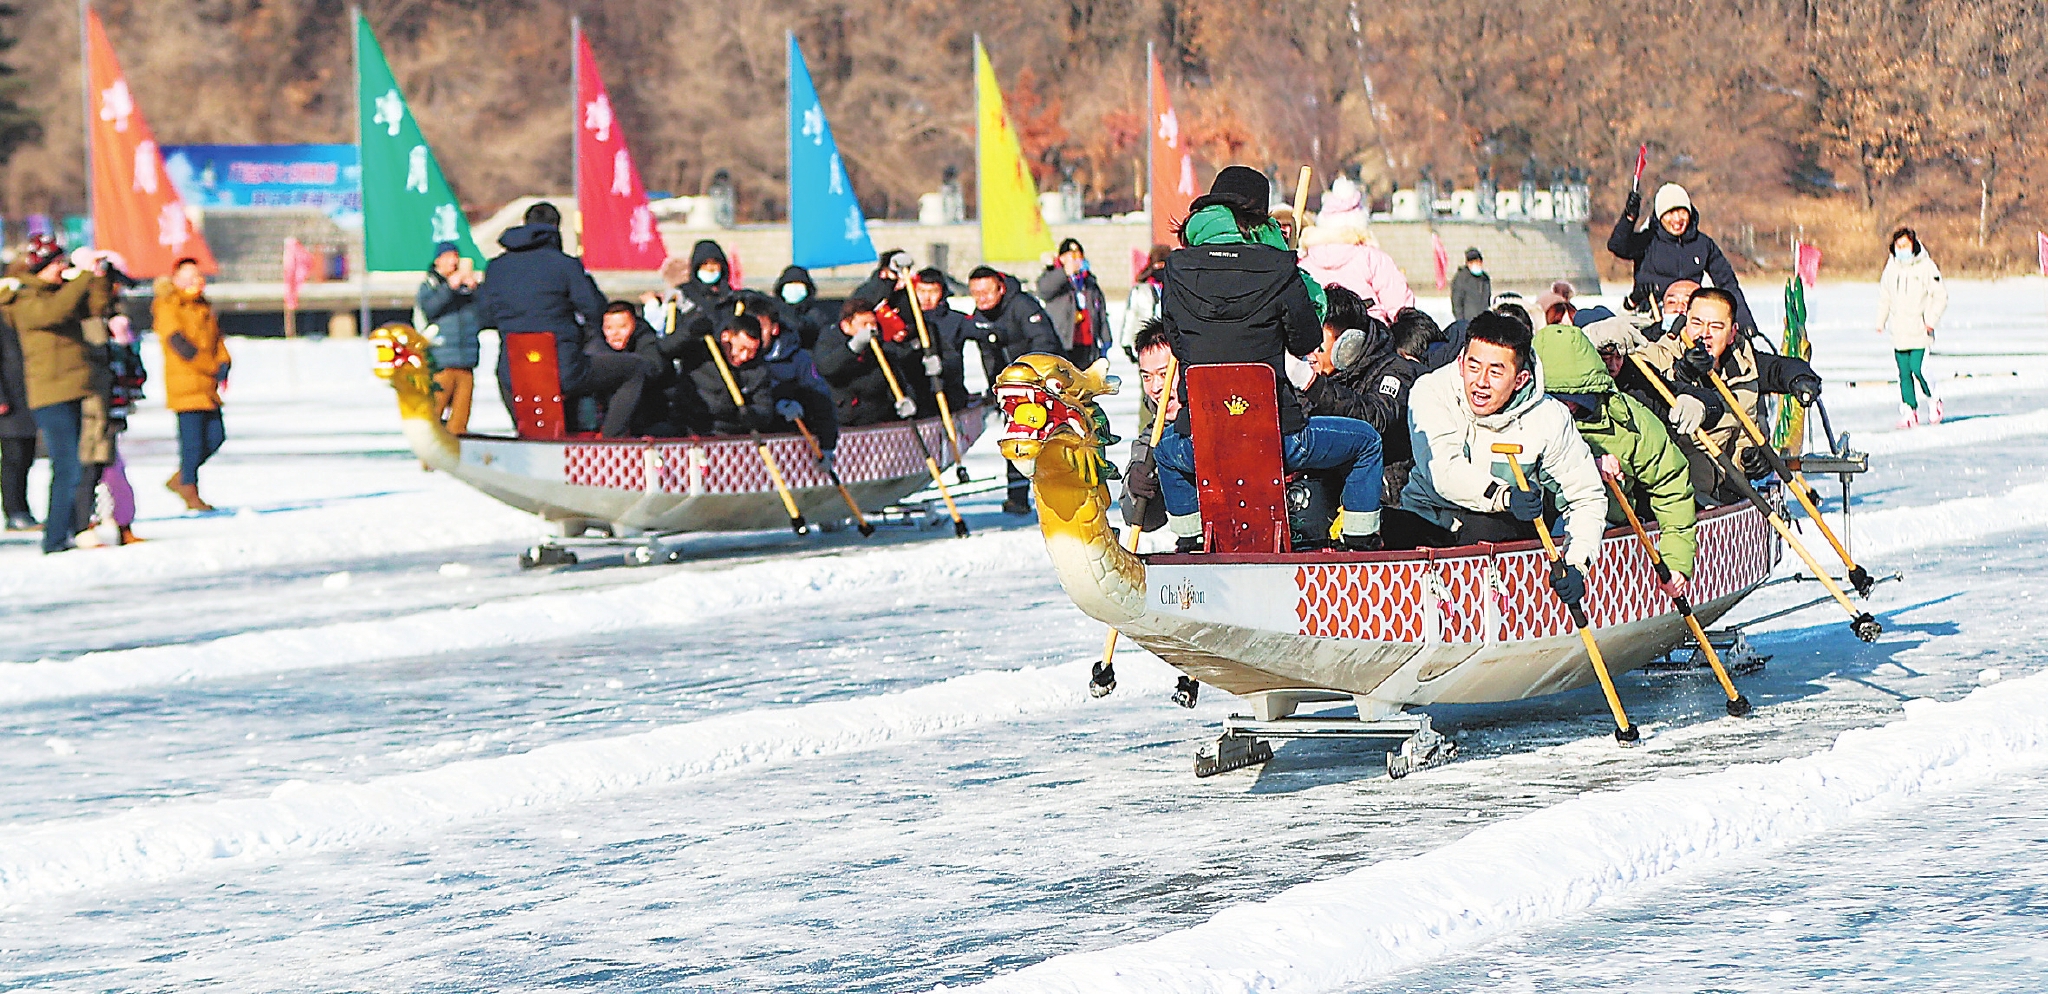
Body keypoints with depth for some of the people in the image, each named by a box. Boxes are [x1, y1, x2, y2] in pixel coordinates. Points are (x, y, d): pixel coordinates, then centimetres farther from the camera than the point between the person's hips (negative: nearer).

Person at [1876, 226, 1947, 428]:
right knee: (1904, 372, 2)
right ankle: (1909, 410, 9)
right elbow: (1884, 296, 22)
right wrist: (1881, 321, 16)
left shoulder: (1925, 267, -5)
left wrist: (1931, 319, -12)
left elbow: (1940, 295, -4)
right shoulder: (1892, 267, 10)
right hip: (1899, 332, 5)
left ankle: (1933, 402, 12)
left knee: (1918, 369, -11)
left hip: (1919, 330, -5)